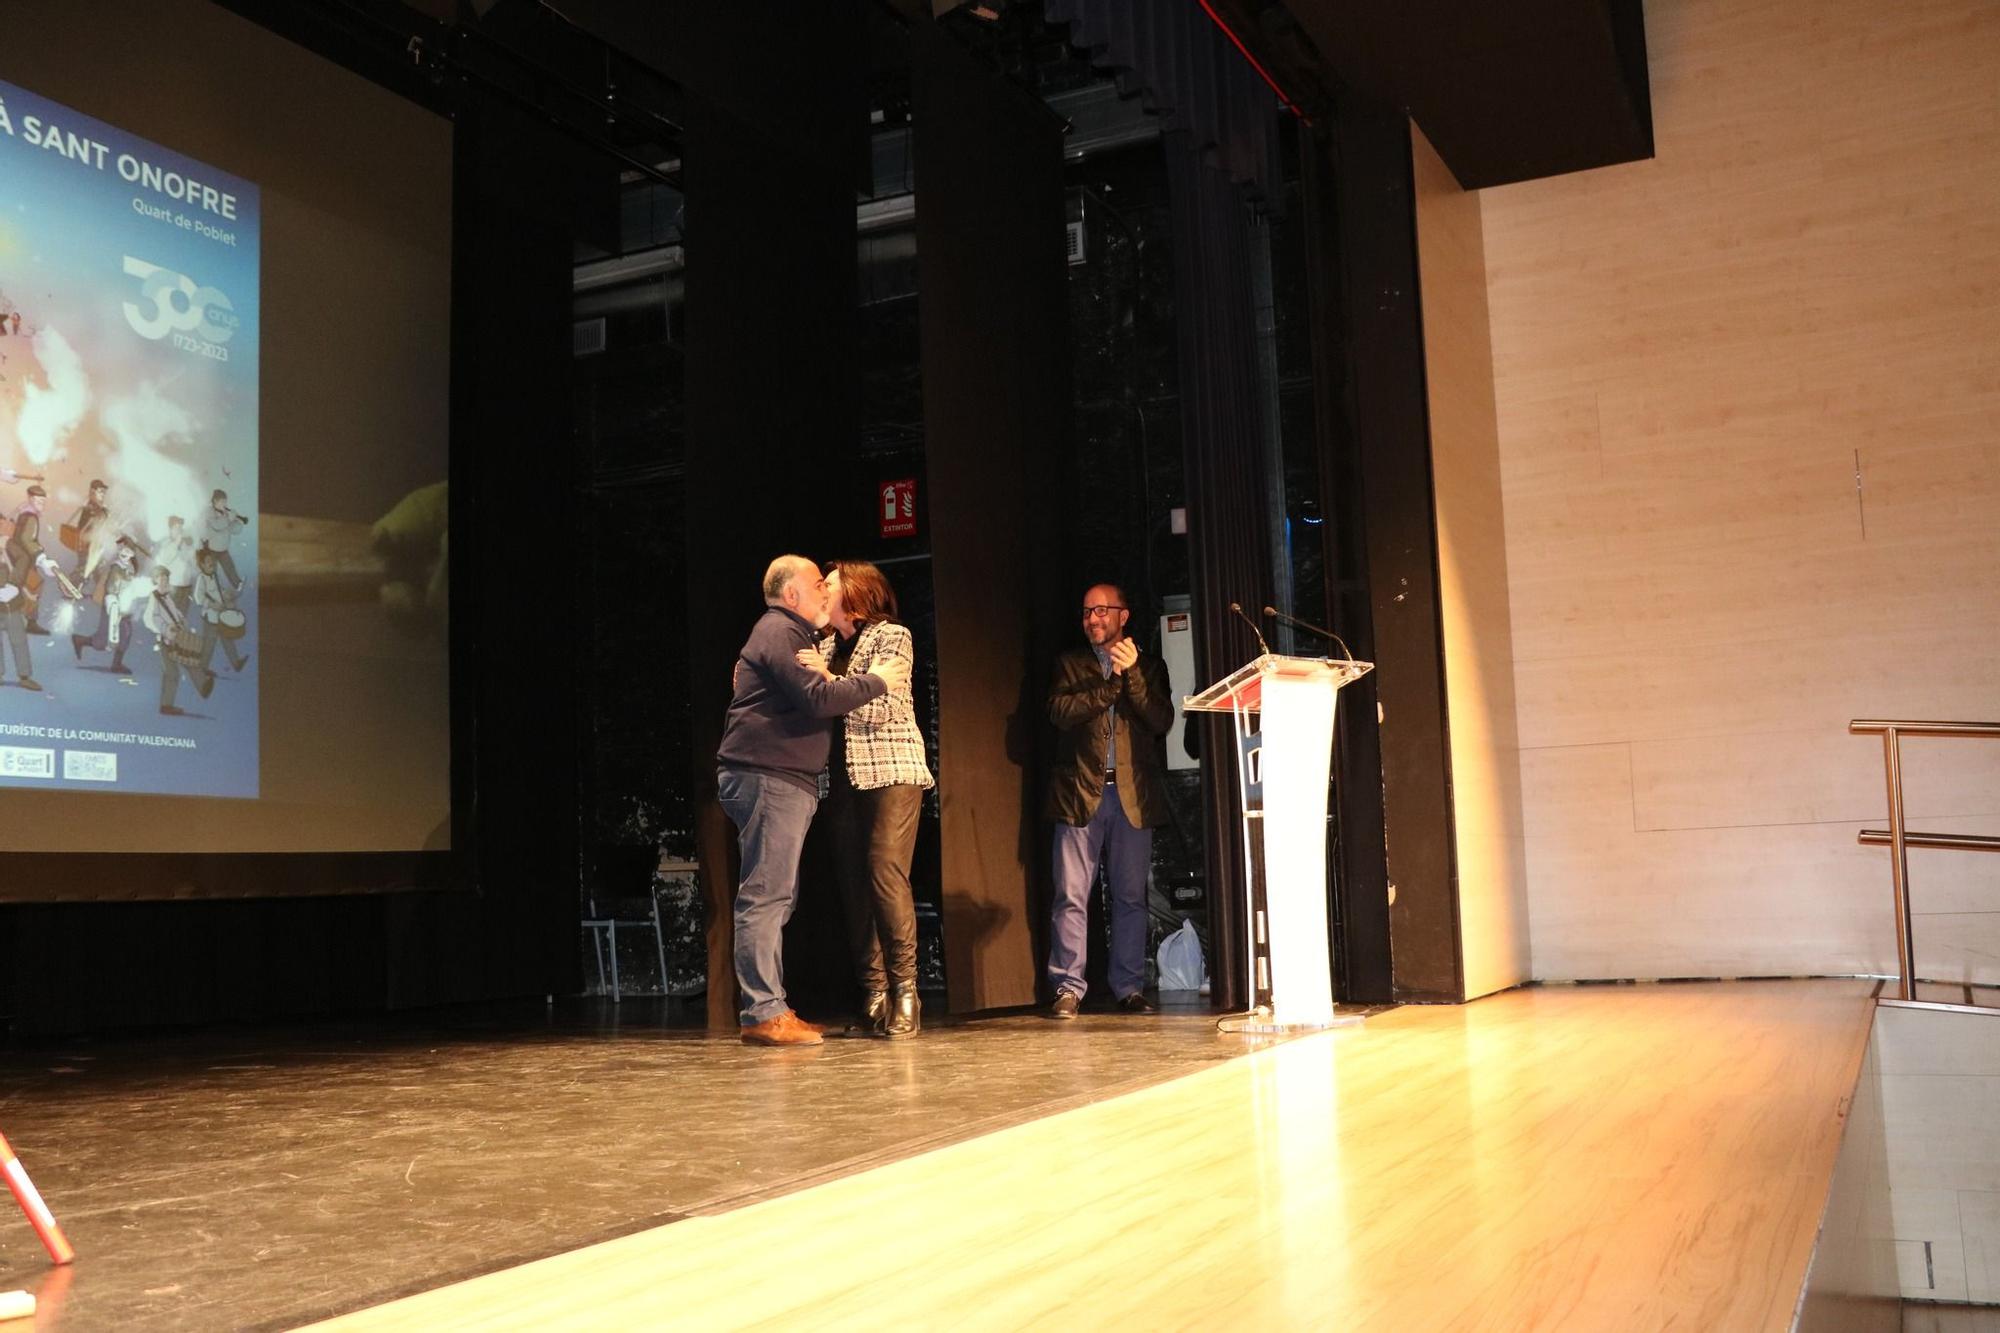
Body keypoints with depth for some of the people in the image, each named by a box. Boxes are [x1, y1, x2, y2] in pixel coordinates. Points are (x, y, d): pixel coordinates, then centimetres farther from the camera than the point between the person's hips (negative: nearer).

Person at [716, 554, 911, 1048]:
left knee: (777, 897, 12)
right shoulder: (778, 632, -9)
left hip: (784, 780, 11)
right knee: (765, 895, -12)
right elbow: (817, 697, -19)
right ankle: (763, 1014, -13)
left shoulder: (789, 634, 25)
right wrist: (874, 681, -9)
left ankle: (769, 1008, 17)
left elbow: (811, 694, 24)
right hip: (767, 777, -11)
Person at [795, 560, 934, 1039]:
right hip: (845, 778, 6)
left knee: (886, 873, -16)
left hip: (891, 772, -6)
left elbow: (881, 707, -11)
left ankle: (904, 989, -12)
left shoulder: (892, 636, 1)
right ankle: (873, 992, 3)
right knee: (854, 883, 0)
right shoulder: (826, 646, 19)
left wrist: (827, 678, -16)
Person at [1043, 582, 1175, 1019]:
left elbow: (1161, 721, 0)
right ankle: (1067, 989, -1)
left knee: (1131, 897, 3)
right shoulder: (1070, 664, 15)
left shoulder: (1150, 666, 15)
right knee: (1071, 896, -5)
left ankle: (1129, 988, 9)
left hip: (1133, 795, 1)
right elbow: (1059, 711, -3)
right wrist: (1111, 685, -8)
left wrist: (1131, 674, -10)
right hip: (1080, 792, 0)